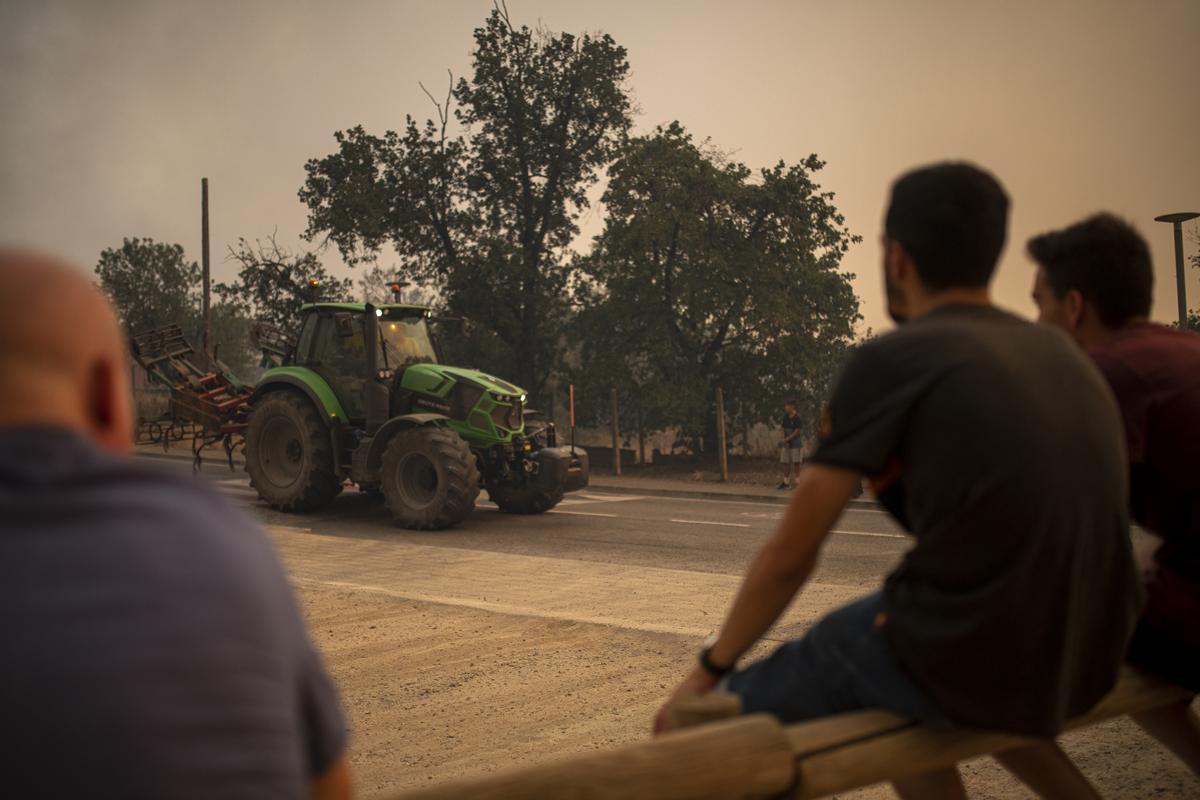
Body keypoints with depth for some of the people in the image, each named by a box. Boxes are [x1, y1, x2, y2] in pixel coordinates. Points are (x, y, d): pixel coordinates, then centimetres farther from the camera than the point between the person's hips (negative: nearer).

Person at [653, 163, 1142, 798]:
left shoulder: (890, 360, -9)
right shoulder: (1062, 356, 11)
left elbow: (791, 553, -7)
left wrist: (710, 669, 7)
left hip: (968, 668, -8)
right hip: (1083, 669, 8)